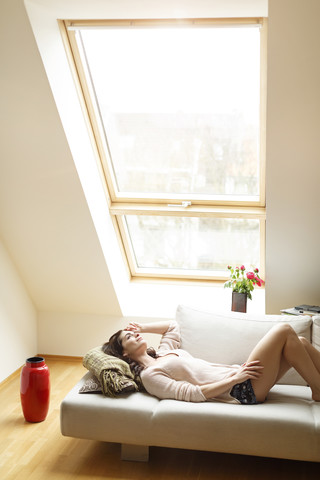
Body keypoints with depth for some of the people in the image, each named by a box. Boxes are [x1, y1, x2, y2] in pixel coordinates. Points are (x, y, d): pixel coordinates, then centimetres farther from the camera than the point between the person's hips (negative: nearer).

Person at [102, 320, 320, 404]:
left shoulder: (161, 354, 18)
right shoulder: (149, 375, -10)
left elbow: (173, 326, 33)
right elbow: (192, 393, -19)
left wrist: (142, 327, 22)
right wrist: (234, 379, -19)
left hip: (238, 377, 9)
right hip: (241, 391, -9)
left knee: (300, 342, 2)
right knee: (284, 330, -12)